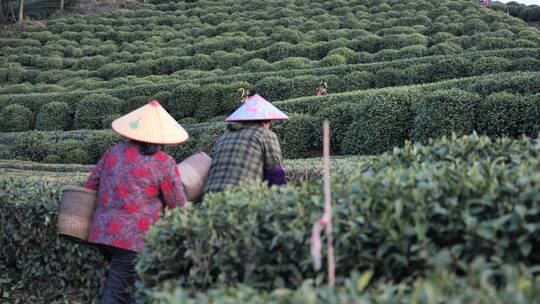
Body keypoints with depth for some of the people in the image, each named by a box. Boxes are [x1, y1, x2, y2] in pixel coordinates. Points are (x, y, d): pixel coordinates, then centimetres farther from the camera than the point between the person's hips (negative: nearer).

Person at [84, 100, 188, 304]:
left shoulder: (113, 153, 9)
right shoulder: (164, 163, -7)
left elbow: (89, 187, 17)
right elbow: (178, 206, -1)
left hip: (101, 233, 6)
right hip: (134, 239, -6)